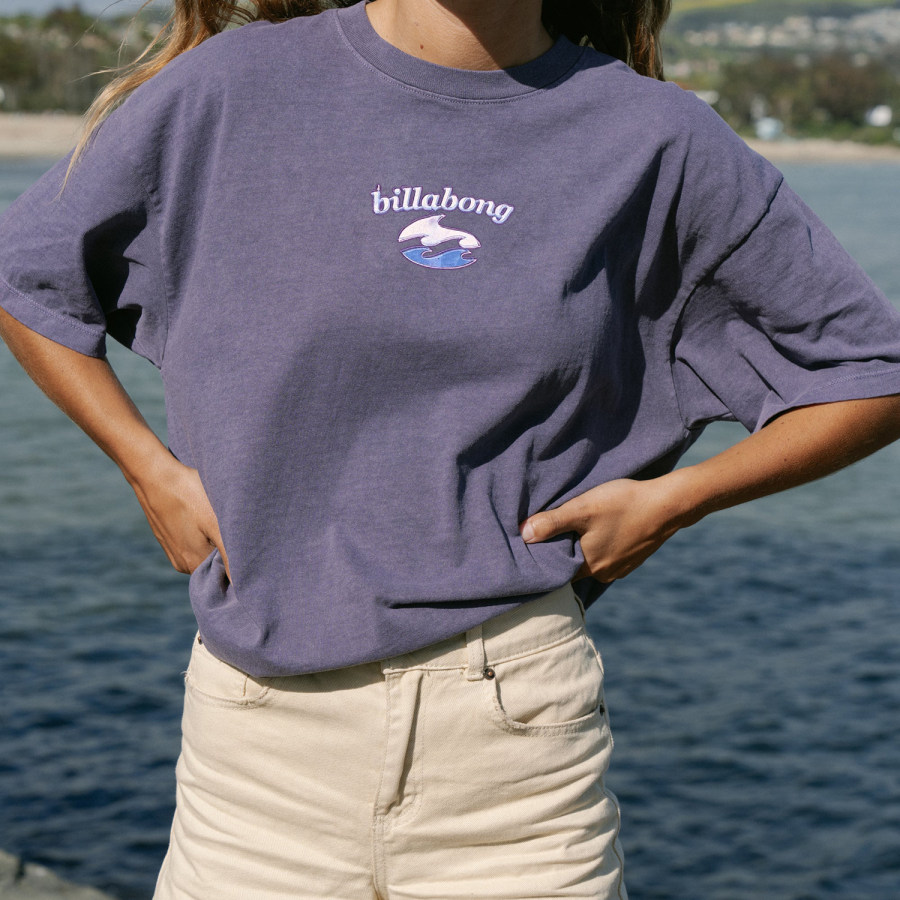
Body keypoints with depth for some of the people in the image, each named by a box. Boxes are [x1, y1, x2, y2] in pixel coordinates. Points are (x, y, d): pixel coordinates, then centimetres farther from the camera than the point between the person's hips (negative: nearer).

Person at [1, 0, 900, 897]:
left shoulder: (654, 140, 1)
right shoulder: (229, 89, 0)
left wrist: (672, 499, -2)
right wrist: (154, 473, 4)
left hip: (517, 730, 0)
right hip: (260, 718, 1)